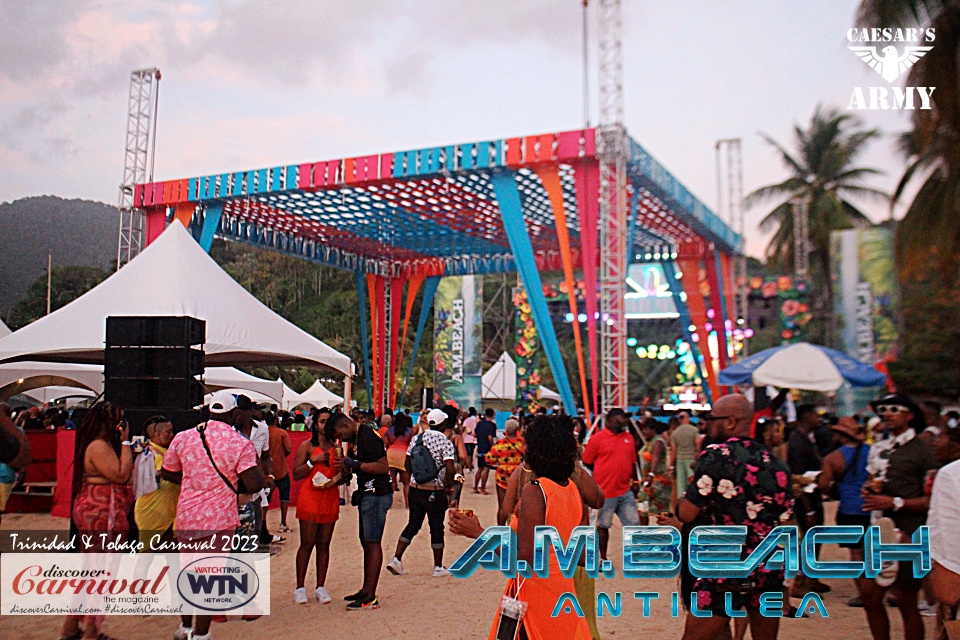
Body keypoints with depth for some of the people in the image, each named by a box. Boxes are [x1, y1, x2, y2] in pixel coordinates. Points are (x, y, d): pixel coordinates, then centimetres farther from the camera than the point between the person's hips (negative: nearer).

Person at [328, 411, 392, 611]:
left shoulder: (368, 436, -16)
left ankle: (371, 597, -5)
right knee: (366, 542, 14)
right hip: (368, 495, 10)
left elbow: (383, 467, -23)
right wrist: (346, 465, 9)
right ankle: (366, 590, 23)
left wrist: (354, 464, -21)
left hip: (376, 495, -10)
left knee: (373, 542, -8)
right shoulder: (358, 437, 15)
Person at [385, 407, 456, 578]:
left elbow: (408, 464, 8)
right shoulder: (445, 442, -12)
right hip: (436, 492, -4)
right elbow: (449, 470, -19)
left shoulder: (416, 439, 3)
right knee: (436, 528, 7)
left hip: (415, 489, 4)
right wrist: (449, 487, -4)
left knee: (413, 525, 16)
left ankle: (396, 559, 9)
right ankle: (438, 567, 15)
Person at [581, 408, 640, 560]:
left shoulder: (628, 438, 9)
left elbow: (632, 462, 17)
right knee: (603, 525, 8)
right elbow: (587, 463, -3)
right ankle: (603, 558, 23)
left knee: (633, 524, 7)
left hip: (626, 491, 5)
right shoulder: (597, 438, -7)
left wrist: (635, 481, 10)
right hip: (605, 491, -5)